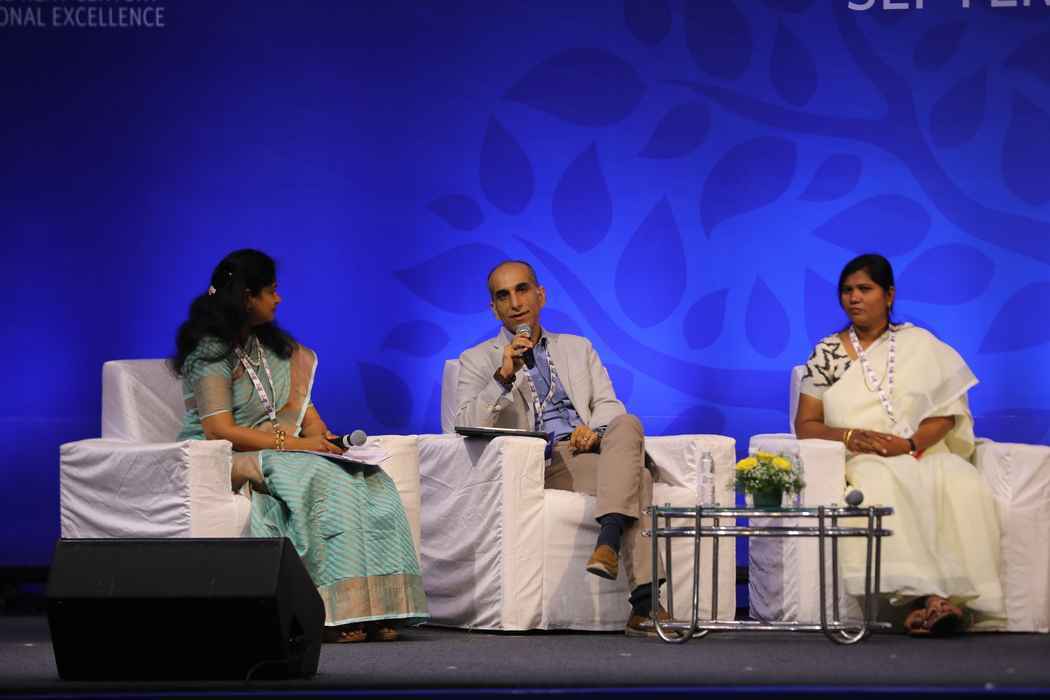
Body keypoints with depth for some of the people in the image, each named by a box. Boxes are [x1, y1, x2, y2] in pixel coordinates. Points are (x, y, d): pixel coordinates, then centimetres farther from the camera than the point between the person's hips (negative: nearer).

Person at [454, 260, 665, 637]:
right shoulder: (478, 360, 14)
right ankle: (645, 599, -42)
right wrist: (504, 376, -16)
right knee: (637, 476, -32)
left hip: (594, 449, 4)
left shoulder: (578, 349, 26)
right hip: (545, 462, -4)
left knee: (627, 424, -34)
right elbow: (468, 427, -2)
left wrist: (597, 430, -9)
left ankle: (609, 541, -48)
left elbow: (609, 406, 15)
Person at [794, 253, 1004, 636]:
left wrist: (909, 442, -14)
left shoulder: (919, 344, 13)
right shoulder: (827, 353, 13)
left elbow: (947, 414, 6)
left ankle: (958, 594, -43)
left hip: (922, 455, 1)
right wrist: (851, 436, -11)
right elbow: (805, 425, 9)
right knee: (885, 483, -38)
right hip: (857, 461, -1)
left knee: (963, 485, -34)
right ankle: (922, 594, -45)